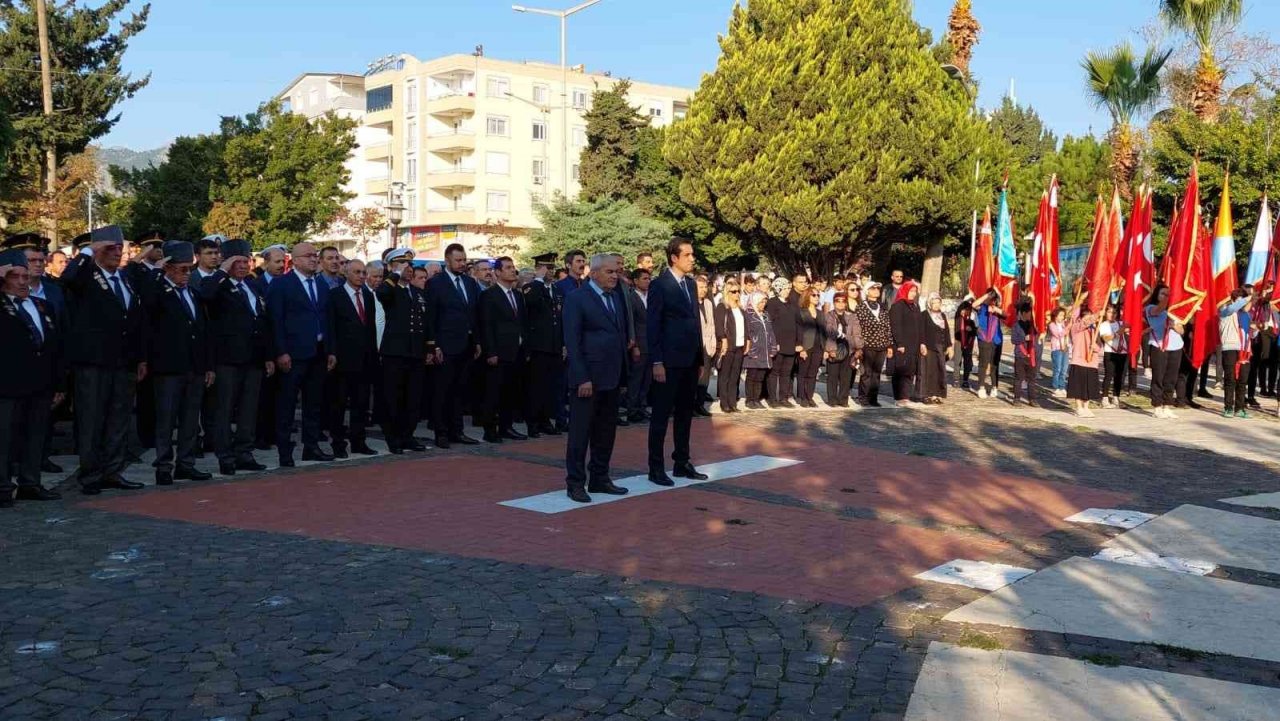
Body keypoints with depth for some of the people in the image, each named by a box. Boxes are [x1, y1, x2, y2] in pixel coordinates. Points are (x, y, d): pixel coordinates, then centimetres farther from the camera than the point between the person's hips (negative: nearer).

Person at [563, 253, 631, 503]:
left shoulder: (615, 297, 14)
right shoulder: (577, 298, -8)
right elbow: (572, 341, -12)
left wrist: (623, 371, 7)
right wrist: (582, 378, -17)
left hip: (612, 377, 7)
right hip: (588, 377, -7)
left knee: (606, 431, 13)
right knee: (580, 431, 0)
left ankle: (599, 478, 24)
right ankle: (575, 483, 8)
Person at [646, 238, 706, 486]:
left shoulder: (691, 283, 13)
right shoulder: (659, 285, -9)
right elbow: (652, 326, -11)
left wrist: (699, 357, 13)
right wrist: (657, 362, -16)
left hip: (690, 360, 7)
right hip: (669, 361, -7)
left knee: (685, 414, 13)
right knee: (661, 415, 0)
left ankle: (682, 463, 22)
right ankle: (656, 468, 7)